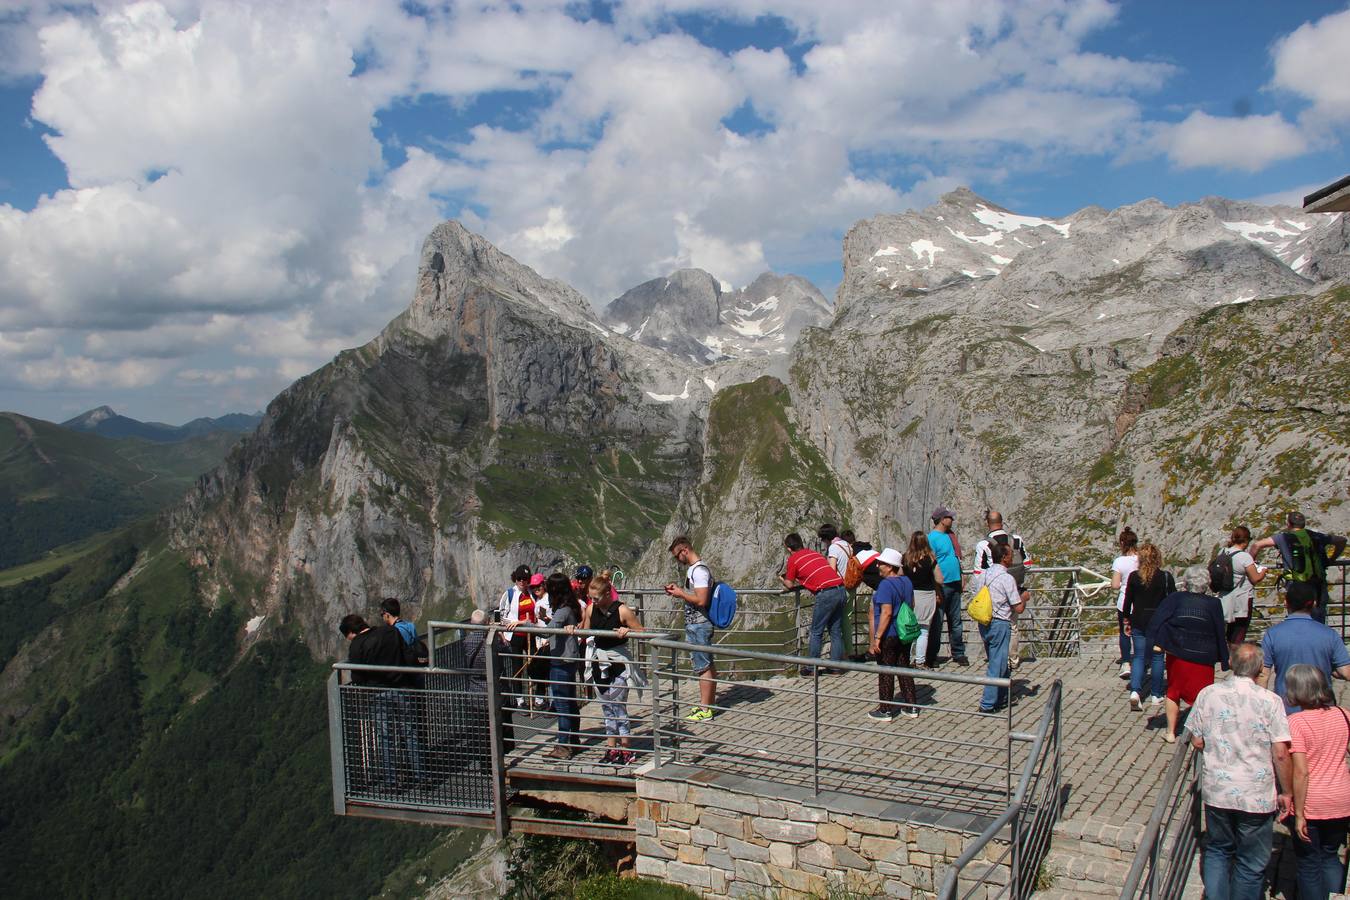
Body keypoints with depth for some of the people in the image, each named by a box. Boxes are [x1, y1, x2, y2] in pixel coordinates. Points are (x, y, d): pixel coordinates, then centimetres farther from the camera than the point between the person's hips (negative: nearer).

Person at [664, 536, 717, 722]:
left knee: (702, 666, -5)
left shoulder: (699, 570, -19)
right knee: (707, 664, 17)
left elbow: (701, 600, -26)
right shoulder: (694, 568, 13)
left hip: (698, 625, -10)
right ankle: (710, 702, 27)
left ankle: (705, 710, 0)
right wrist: (678, 590, 10)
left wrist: (681, 594, -14)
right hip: (696, 624, 10)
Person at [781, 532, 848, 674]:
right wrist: (802, 580, 41)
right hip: (841, 589, 7)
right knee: (836, 631, 13)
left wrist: (782, 579, 32)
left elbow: (790, 584, 12)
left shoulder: (793, 559, 3)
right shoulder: (813, 552, 22)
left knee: (816, 632, 4)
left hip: (826, 593, -6)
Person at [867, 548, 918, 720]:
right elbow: (912, 605, 18)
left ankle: (885, 711, 11)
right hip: (905, 634, 8)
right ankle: (911, 707, 22)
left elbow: (886, 612, -24)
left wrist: (877, 637, -22)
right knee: (904, 669, 16)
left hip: (888, 635, -8)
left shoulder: (885, 585, -20)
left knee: (885, 673, 3)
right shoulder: (906, 581, 6)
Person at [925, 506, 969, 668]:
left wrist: (960, 578, 19)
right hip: (941, 585, -8)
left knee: (956, 621, 13)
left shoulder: (951, 535, 13)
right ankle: (931, 657, 6)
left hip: (954, 583, 8)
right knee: (937, 623, -2)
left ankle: (958, 653, 21)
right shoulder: (932, 537, -11)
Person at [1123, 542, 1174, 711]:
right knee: (1157, 658, 11)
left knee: (1139, 657, 8)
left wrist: (1126, 621, 13)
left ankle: (1135, 691, -11)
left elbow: (1128, 600, 2)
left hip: (1138, 623, 1)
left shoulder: (1133, 577, -4)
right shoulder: (1166, 577, -7)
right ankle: (1156, 695, 17)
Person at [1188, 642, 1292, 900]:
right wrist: (1286, 792, 0)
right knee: (1251, 864, 14)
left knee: (1217, 851, 21)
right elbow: (1281, 753, -12)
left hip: (1216, 792, 2)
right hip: (1257, 797, -2)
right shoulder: (1270, 701, -12)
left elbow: (1197, 742, 1)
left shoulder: (1208, 694, -5)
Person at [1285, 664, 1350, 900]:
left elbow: (1301, 772, -20)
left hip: (1311, 805, -5)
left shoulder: (1296, 722, -18)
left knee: (1309, 864, 12)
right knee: (1330, 856, 23)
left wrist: (1299, 815, -14)